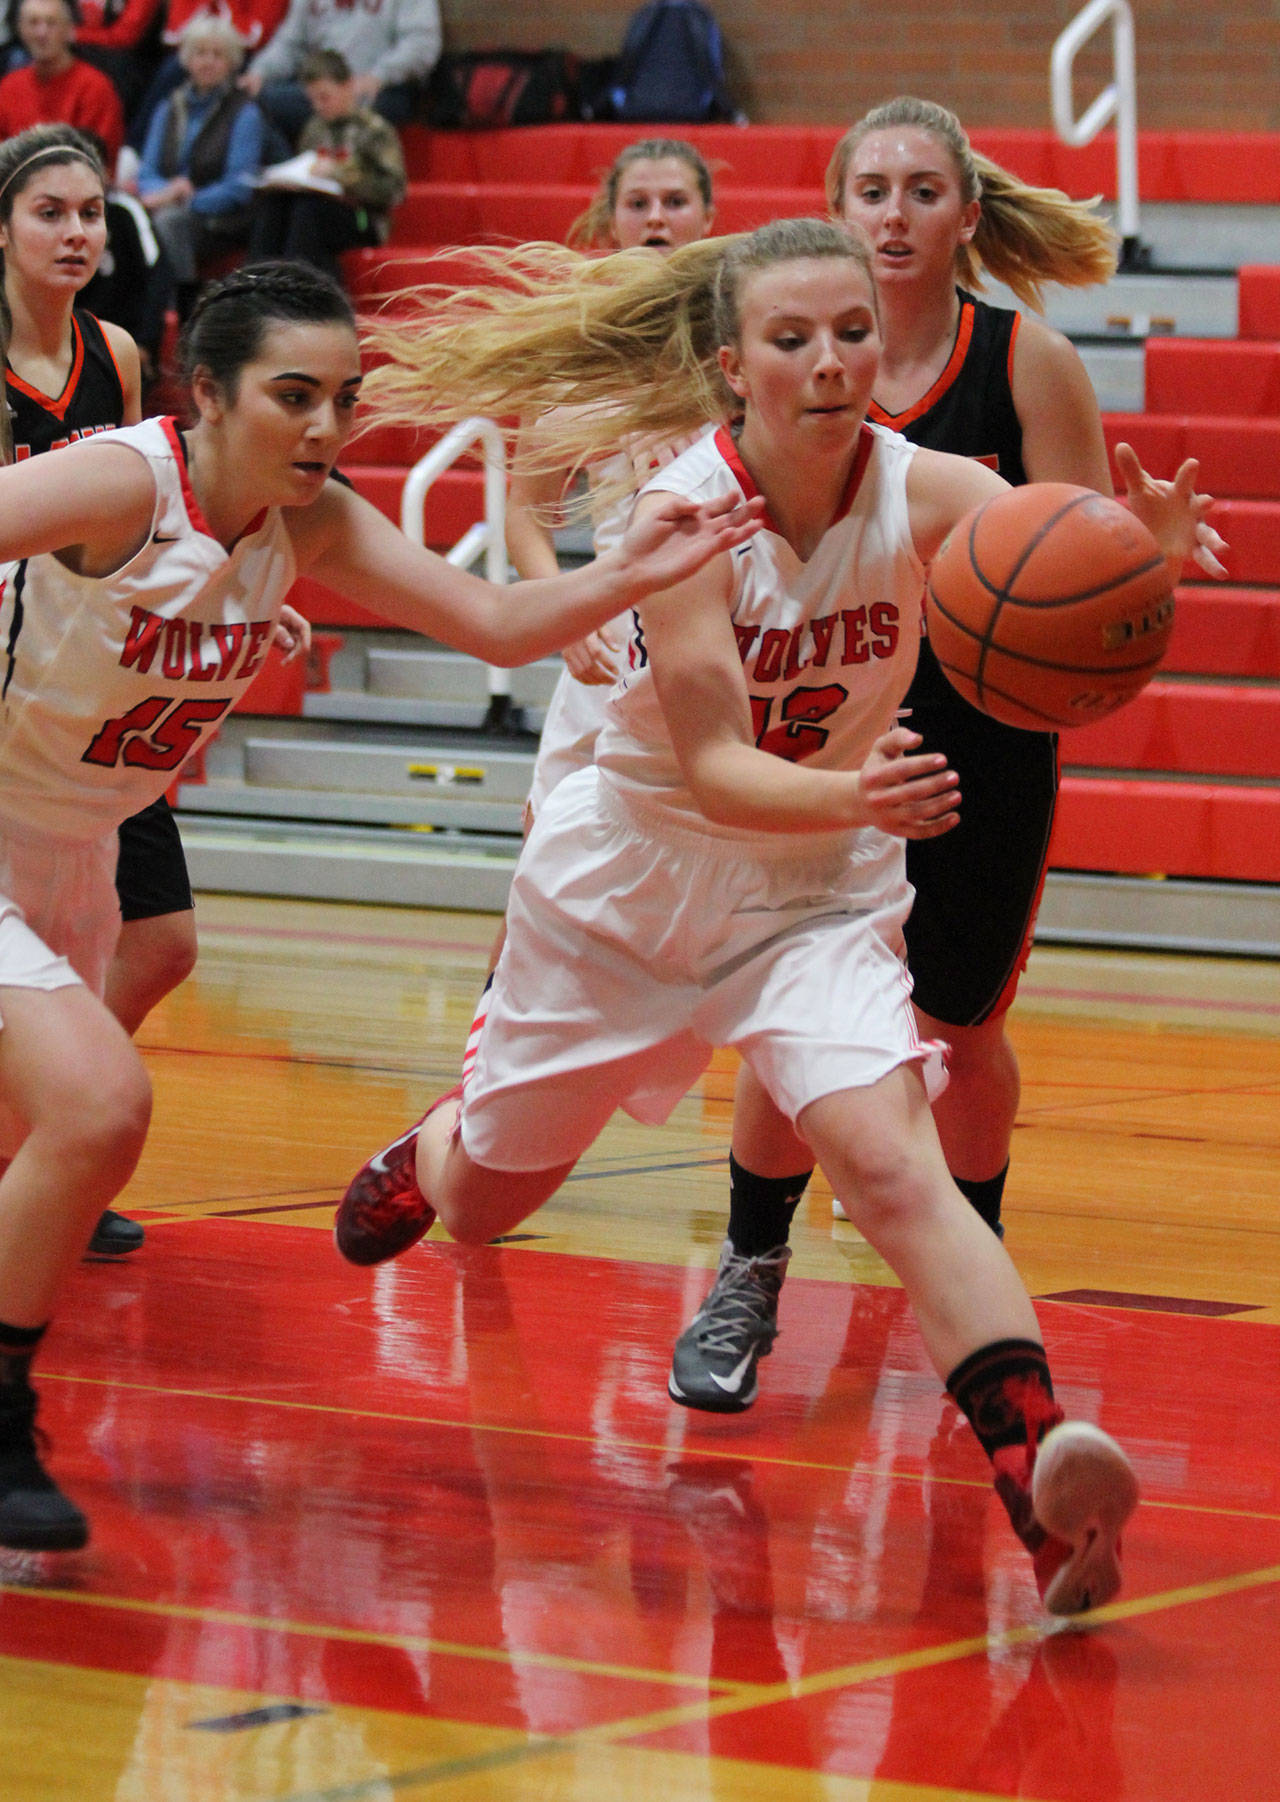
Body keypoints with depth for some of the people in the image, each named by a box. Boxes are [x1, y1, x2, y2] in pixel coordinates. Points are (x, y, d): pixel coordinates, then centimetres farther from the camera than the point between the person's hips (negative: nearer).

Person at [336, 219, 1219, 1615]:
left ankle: (1040, 1476, -39)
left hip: (818, 891, 0)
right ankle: (424, 1150, 55)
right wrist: (861, 797, -49)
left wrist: (1148, 546, -58)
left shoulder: (925, 493, -18)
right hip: (634, 873, 0)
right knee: (478, 1205, 18)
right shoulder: (683, 509, -24)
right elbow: (711, 772, -30)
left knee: (888, 1159, -26)